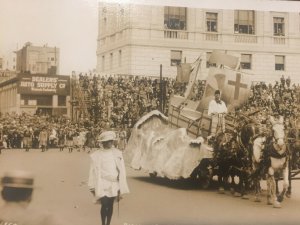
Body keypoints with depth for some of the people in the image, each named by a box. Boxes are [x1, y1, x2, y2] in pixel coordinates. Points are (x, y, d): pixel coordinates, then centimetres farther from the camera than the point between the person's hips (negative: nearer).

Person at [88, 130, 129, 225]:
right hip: (102, 184, -3)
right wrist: (93, 187, 2)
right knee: (104, 205, -11)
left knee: (110, 205, 9)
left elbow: (121, 171, 4)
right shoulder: (97, 155, -5)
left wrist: (120, 188, 3)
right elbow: (94, 171, 0)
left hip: (114, 184, 3)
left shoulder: (117, 153, 2)